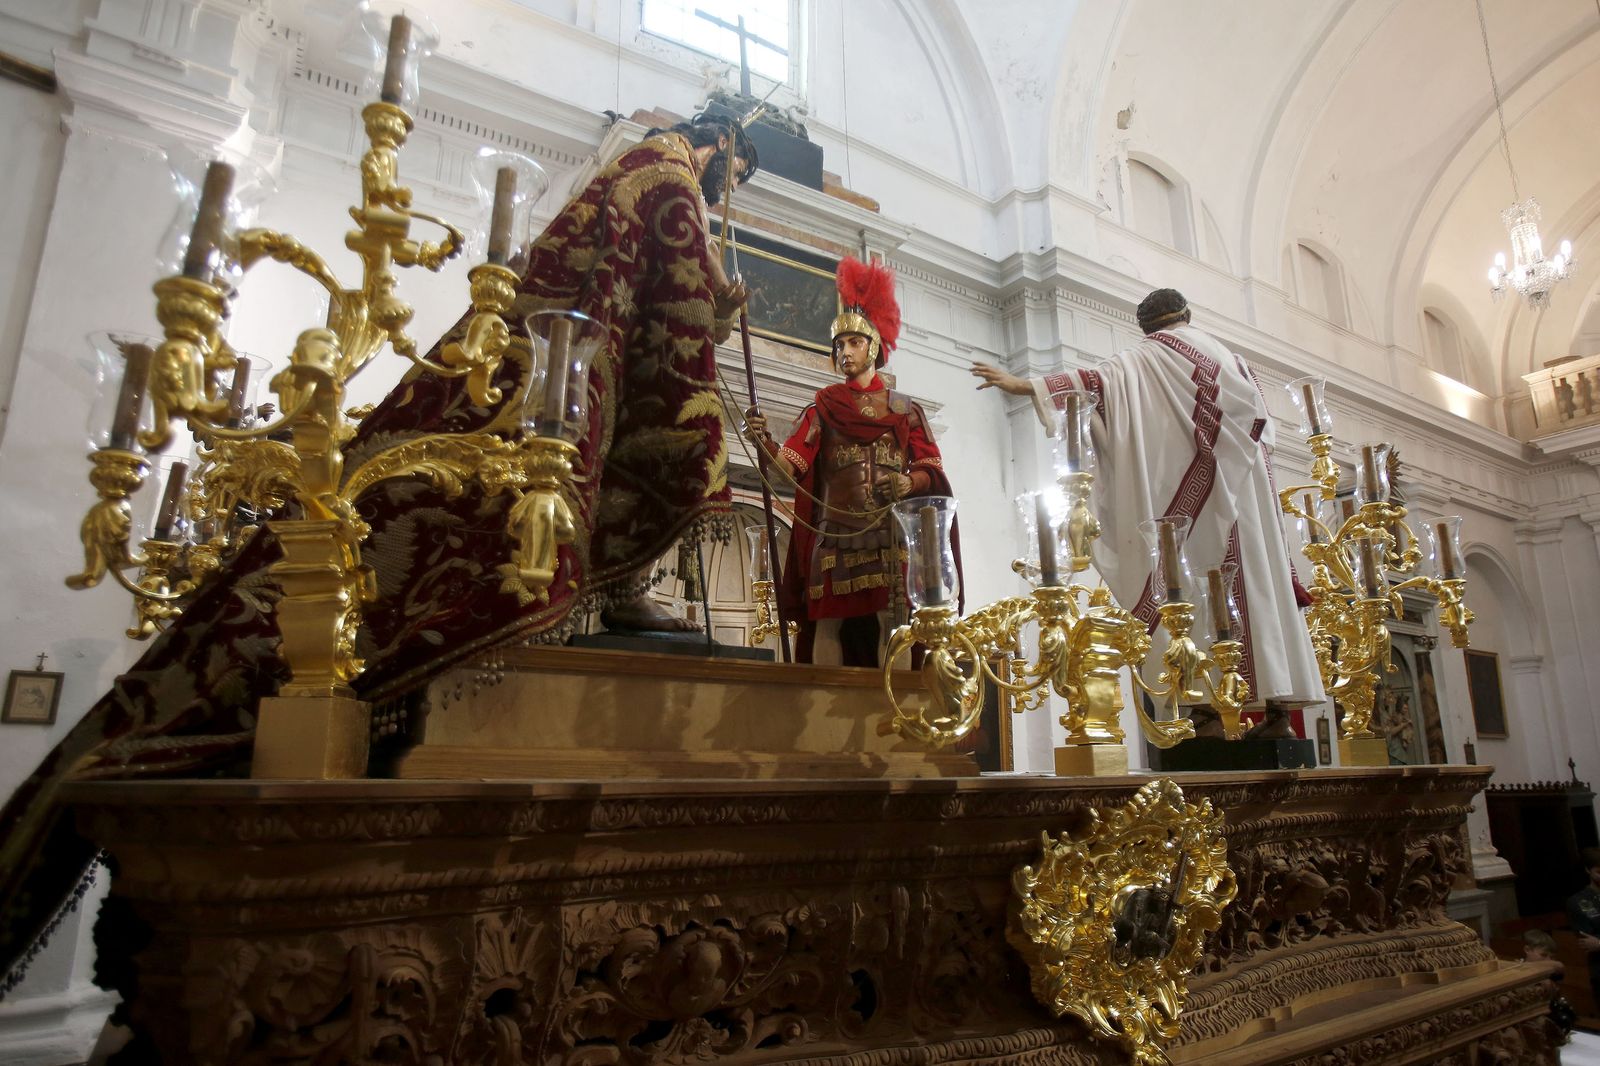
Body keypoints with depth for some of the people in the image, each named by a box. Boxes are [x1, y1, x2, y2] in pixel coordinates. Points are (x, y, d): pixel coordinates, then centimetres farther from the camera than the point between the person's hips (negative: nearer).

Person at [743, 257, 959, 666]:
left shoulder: (904, 410, 15)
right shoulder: (824, 407, 13)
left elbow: (933, 471, 8)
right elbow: (791, 462, -2)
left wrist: (910, 483, -13)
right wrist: (762, 440, -22)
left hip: (892, 534, 0)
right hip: (837, 534, 0)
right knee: (839, 631, -7)